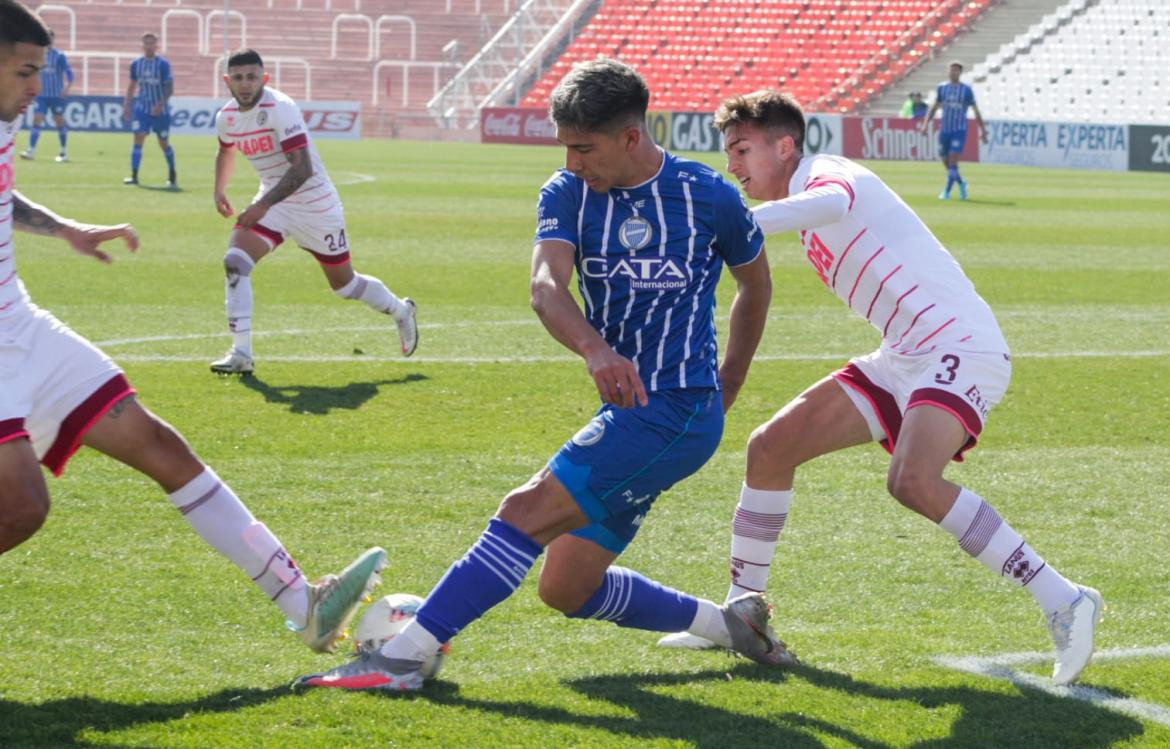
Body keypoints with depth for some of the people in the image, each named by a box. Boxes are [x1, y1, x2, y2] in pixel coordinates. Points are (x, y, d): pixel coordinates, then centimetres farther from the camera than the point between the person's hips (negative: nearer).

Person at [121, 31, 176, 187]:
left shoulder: (163, 64, -9)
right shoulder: (136, 64, 3)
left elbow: (169, 88, -11)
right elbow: (132, 86, 15)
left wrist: (161, 104, -24)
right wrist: (126, 106, 10)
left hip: (160, 110, -2)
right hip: (142, 109, 2)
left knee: (164, 143, 7)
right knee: (138, 139, -12)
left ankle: (172, 176, 25)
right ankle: (134, 176, -14)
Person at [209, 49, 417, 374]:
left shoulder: (280, 109, -24)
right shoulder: (226, 117, -1)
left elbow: (302, 168, -31)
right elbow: (226, 152, 24)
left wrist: (263, 205, -35)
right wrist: (219, 189, 9)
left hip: (314, 202, -6)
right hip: (271, 201, 6)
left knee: (344, 284, 9)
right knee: (235, 262, -19)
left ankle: (400, 311, 39)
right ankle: (241, 353, -17)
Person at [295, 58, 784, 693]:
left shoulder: (708, 197, -5)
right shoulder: (567, 193, 3)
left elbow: (756, 283, 15)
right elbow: (546, 285, -17)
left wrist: (725, 391, 18)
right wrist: (593, 349, -38)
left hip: (675, 412, -7)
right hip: (626, 411, 7)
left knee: (530, 511, -20)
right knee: (566, 589, 8)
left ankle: (403, 655, -22)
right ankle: (729, 623, 23)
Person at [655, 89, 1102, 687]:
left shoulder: (829, 172, -12)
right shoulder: (809, 202, 17)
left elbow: (834, 203, -35)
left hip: (960, 346, -10)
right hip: (903, 357, 10)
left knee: (912, 481, -31)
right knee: (770, 447, 5)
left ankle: (1062, 602, -23)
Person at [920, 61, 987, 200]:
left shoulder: (966, 90, -1)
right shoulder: (942, 88, 7)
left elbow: (976, 111, 4)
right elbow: (934, 107, 14)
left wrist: (983, 130, 2)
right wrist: (926, 122, 3)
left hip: (959, 131, -4)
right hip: (944, 130, 4)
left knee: (953, 163, -13)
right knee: (946, 163, 8)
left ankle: (947, 192, -7)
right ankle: (961, 183, 32)